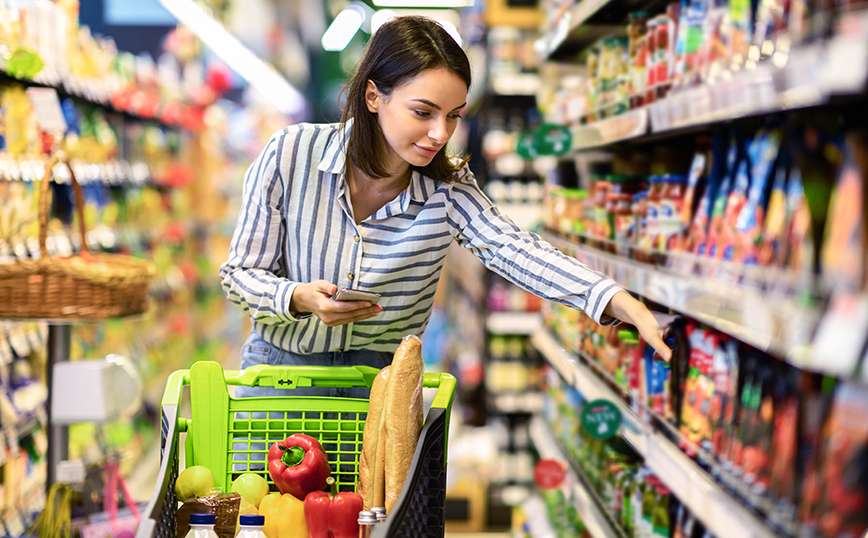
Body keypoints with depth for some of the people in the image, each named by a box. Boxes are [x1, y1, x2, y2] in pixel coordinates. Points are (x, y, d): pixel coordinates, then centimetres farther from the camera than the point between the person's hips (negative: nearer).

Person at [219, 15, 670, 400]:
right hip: (283, 365, -1)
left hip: (384, 377, 2)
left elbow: (516, 251, -25)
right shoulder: (290, 157, -13)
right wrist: (301, 298, -28)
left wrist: (622, 303, -42)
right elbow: (240, 273, -5)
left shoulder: (447, 190, -8)